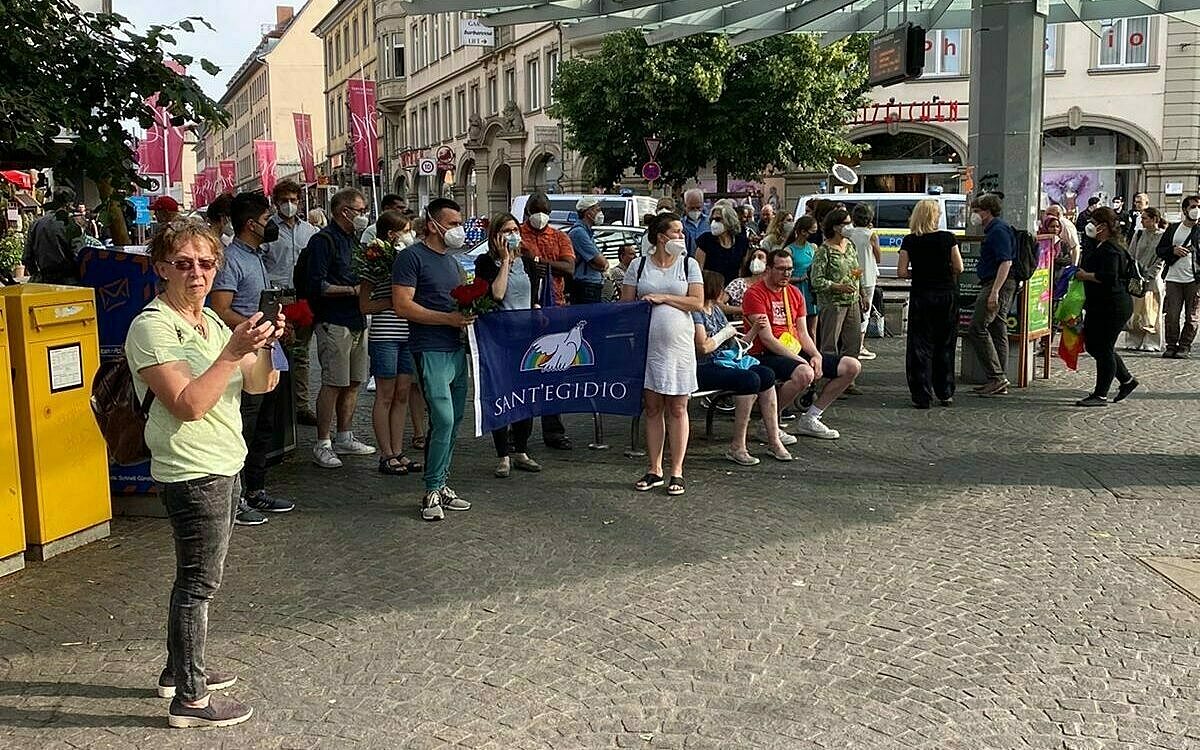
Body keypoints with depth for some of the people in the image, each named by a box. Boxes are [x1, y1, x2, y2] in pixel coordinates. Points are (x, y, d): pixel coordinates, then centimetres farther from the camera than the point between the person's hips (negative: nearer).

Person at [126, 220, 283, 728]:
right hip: (192, 474, -9)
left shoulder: (210, 321, 10)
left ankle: (179, 670, 35)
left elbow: (259, 385, 8)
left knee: (196, 576, 19)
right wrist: (233, 351, -26)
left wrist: (265, 346, -11)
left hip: (223, 467, 9)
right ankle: (189, 698, 11)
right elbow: (188, 405, -24)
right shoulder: (152, 328, -15)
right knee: (199, 582, -1)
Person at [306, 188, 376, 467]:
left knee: (353, 382, 12)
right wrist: (354, 290, -15)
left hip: (357, 322, 9)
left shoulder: (353, 239, 18)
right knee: (333, 384, -8)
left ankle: (344, 439, 22)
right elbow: (318, 286, -15)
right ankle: (322, 446, -2)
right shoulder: (324, 240, -9)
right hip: (334, 323, -9)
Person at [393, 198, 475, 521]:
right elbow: (402, 306, -15)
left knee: (454, 421, 10)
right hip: (431, 351, -9)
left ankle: (441, 485, 19)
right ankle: (432, 491, -2)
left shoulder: (451, 260, 20)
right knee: (444, 420, -13)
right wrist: (448, 318, -19)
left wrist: (467, 313, 8)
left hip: (456, 348, 9)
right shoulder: (412, 257, -7)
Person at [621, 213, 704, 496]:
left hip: (678, 345, -1)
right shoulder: (639, 265, 6)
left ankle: (676, 472, 8)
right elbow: (625, 304, 6)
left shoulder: (689, 265, 6)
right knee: (652, 408, 6)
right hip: (647, 345, 1)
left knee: (677, 409, 1)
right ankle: (654, 470, 15)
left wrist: (662, 297, -10)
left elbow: (697, 302, -3)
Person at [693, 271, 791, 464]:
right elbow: (704, 347, -20)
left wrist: (755, 329, 7)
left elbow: (736, 343, 22)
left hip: (729, 360, 9)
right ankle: (737, 447, -23)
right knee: (750, 380, -29)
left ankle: (774, 442, -11)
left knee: (767, 375, -13)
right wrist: (725, 333, -7)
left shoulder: (716, 309, 19)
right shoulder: (696, 313, -8)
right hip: (704, 369, -9)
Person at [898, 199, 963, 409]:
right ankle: (945, 393, 18)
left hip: (921, 295, -1)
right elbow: (959, 268, -3)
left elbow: (902, 272, -7)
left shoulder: (910, 241, -4)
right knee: (945, 345, 12)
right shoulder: (948, 238, -5)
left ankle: (922, 396, 1)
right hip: (947, 294, 1)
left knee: (920, 346, 4)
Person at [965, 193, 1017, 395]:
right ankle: (1000, 382, 13)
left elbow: (1006, 262, -22)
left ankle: (997, 377, -13)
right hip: (998, 286, 11)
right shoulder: (993, 230, 20)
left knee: (976, 329, -13)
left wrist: (994, 291, -27)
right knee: (998, 331, 10)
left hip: (997, 285, -11)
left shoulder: (998, 231, -13)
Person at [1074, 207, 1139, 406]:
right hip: (1098, 306, 11)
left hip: (1112, 306, -11)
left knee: (1103, 349, -4)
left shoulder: (1110, 249, -18)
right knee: (1092, 345, 15)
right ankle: (1127, 380, 28)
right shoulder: (1100, 246, 15)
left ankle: (1100, 395, 3)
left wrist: (1085, 275, -19)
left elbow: (1109, 277, -29)